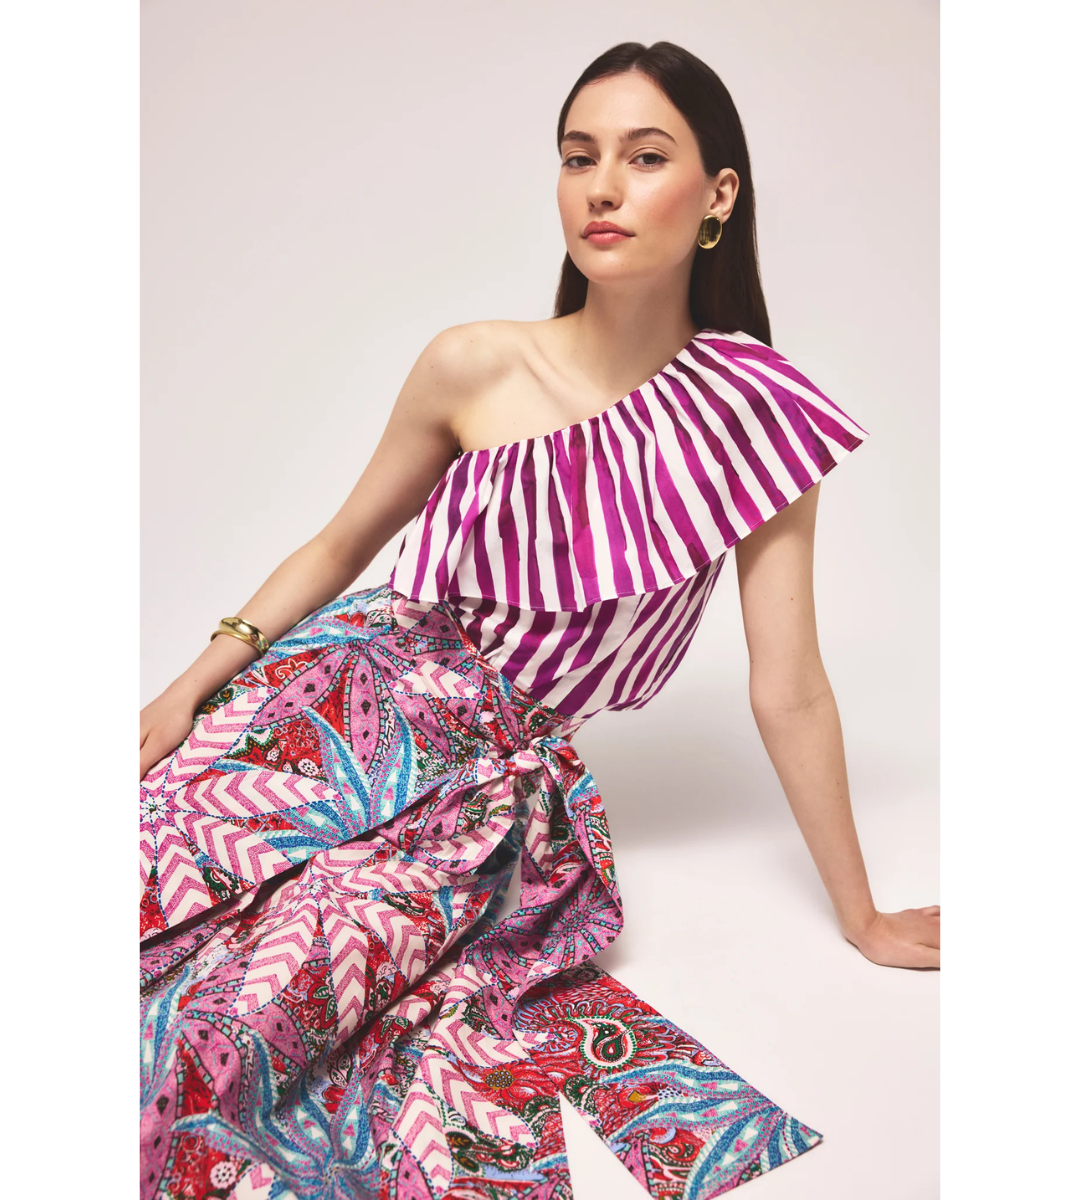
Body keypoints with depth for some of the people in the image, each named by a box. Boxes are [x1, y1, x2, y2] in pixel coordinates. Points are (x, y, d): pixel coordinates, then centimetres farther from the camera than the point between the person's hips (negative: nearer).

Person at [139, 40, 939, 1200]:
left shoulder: (756, 420, -7)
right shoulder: (473, 367, -6)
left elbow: (787, 689, -2)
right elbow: (339, 546, 7)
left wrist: (862, 919, 4)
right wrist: (188, 688, -1)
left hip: (492, 774, -1)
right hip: (339, 706, 2)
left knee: (269, 997, -22)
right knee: (159, 901, -17)